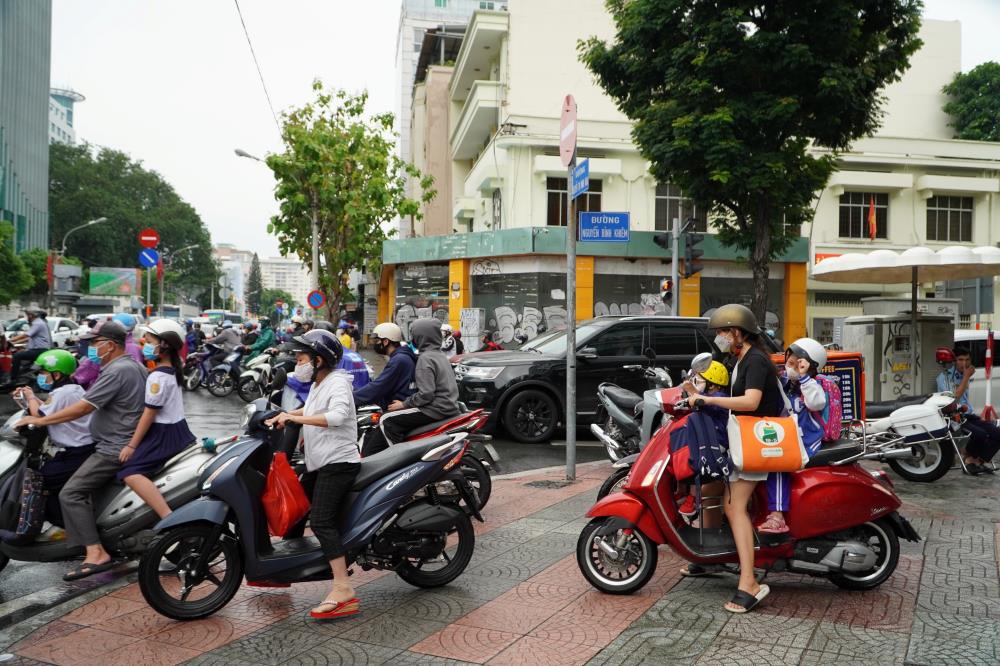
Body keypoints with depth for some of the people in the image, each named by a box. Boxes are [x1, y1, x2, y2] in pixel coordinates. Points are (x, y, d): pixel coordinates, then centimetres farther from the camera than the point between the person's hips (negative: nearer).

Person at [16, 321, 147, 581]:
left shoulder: (116, 371, -17)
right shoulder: (136, 366, 14)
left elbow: (83, 407, -21)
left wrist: (40, 420, -14)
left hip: (116, 449, -11)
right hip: (128, 443, 11)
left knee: (71, 493, -14)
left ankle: (96, 553, -21)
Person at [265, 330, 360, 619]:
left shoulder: (337, 382, -12)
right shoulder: (318, 385, 17)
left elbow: (338, 416, -31)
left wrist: (295, 418, -29)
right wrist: (283, 415, 21)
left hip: (338, 463, -11)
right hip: (318, 464, 11)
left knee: (321, 521, -22)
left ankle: (343, 591, -26)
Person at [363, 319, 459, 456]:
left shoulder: (425, 358, -13)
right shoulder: (441, 356, 17)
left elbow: (425, 394, -20)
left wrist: (404, 404, -8)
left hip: (435, 410, -10)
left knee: (387, 422, -11)